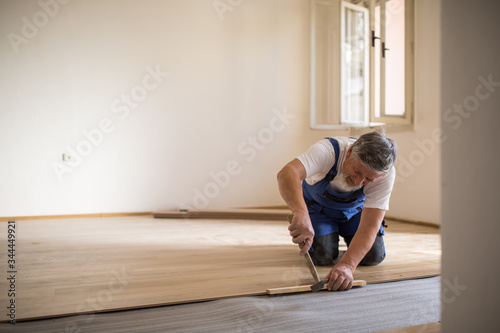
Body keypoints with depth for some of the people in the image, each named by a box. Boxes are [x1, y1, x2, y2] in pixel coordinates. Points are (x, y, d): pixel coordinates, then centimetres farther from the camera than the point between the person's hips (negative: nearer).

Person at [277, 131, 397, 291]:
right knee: (324, 256, -18)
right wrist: (300, 213, -75)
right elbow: (287, 174, -57)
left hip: (354, 210, 2)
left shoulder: (386, 174, -32)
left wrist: (347, 265, -49)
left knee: (373, 256, -11)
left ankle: (343, 233, 21)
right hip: (317, 207, -2)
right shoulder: (328, 150, -40)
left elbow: (370, 227, -34)